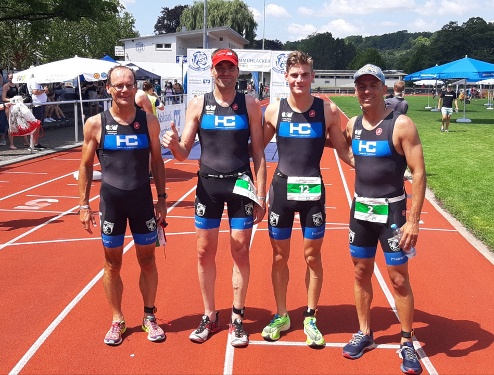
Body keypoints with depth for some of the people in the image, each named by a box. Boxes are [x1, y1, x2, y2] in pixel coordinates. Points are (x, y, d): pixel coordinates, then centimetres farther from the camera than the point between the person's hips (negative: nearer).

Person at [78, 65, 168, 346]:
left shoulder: (149, 121, -2)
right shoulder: (96, 124, -5)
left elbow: (157, 161, 6)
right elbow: (86, 166, 2)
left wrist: (162, 198, 3)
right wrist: (84, 204, -1)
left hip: (142, 198, 1)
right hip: (111, 199, -1)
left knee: (147, 260, 9)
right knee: (113, 263, 9)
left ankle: (149, 317, 26)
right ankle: (117, 320, 25)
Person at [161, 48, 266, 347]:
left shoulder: (250, 104, 0)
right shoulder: (199, 104, 2)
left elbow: (258, 153, 0)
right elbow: (184, 154, 0)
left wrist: (261, 195, -5)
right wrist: (174, 144, -23)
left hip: (240, 183, -1)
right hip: (208, 184, 2)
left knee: (240, 250, 3)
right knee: (205, 251, 7)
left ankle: (237, 318, 19)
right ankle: (209, 316, 24)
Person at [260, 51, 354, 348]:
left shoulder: (328, 111, -5)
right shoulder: (274, 111, -3)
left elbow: (344, 151, 3)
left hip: (313, 190, -1)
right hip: (282, 188, 1)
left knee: (313, 256, 7)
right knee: (280, 256, 10)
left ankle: (311, 318, 24)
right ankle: (281, 315, 27)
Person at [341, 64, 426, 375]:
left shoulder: (401, 125, -13)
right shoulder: (353, 125, 4)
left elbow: (419, 172, -15)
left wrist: (414, 220, -18)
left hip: (392, 210, -5)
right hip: (360, 209, 5)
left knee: (399, 278, 2)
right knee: (361, 273, 12)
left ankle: (407, 343, 18)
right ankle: (365, 334, 29)